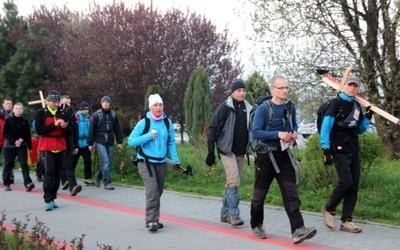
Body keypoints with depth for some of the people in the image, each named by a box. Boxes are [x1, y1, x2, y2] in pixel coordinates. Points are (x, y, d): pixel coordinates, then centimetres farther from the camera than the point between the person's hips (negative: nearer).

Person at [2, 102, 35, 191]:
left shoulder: (25, 121, 2)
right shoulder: (8, 120, -5)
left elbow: (28, 135, 5)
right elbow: (5, 134, -10)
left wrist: (30, 147, 6)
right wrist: (14, 141, -22)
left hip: (22, 146, 1)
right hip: (9, 146, -1)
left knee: (24, 164, -10)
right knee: (8, 164, 8)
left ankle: (28, 183, -17)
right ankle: (6, 183, 22)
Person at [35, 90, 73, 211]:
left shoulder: (63, 113, 9)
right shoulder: (40, 113, -2)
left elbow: (70, 131, 8)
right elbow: (39, 130, -13)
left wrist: (65, 126, -14)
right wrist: (54, 125, -20)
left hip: (61, 146, 5)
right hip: (46, 146, -4)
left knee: (57, 173, 7)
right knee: (49, 172, -14)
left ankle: (53, 198, 16)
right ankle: (48, 200, -12)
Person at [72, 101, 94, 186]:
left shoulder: (89, 118, 5)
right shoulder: (76, 117, -8)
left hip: (86, 143, 3)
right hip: (77, 143, -3)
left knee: (87, 161, -1)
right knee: (73, 161, 9)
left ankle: (88, 179, 6)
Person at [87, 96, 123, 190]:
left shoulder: (113, 114, 7)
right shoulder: (96, 114, -3)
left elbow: (117, 129, 11)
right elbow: (92, 129, -1)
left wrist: (120, 142, 9)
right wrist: (90, 143, -2)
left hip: (110, 142, 4)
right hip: (100, 142, -4)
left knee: (109, 162, 8)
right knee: (106, 162, -13)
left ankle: (99, 176, 33)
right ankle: (107, 183, -7)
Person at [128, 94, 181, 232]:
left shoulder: (167, 122, 3)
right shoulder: (144, 122, -8)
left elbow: (171, 143, 10)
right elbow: (131, 141, -9)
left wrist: (175, 160, 5)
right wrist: (149, 136, -18)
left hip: (161, 162, 4)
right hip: (146, 162, -4)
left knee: (158, 192, 11)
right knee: (152, 191, -17)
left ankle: (153, 219, 25)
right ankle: (151, 220, -11)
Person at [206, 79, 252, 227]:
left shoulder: (248, 109, 8)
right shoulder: (225, 108, -6)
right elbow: (212, 129, -6)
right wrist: (211, 151, -10)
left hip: (240, 152, 6)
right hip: (227, 150, -6)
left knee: (232, 183, 10)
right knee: (233, 180, -16)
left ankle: (225, 213, 20)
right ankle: (234, 214, -11)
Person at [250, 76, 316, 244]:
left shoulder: (290, 107, 4)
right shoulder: (263, 108, -13)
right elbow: (255, 132, -18)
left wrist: (294, 133, -3)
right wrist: (278, 134, -28)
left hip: (284, 154, 4)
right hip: (265, 155, -4)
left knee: (291, 192, -8)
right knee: (260, 193, 9)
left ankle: (298, 230, -14)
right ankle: (256, 225, 29)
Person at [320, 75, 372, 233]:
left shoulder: (357, 107, 16)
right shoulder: (336, 103, -4)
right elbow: (326, 125, -10)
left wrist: (368, 116, 7)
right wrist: (326, 148, -16)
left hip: (354, 152, 7)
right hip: (339, 150, -7)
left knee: (354, 185, 2)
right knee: (346, 182, -18)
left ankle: (346, 221, 6)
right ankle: (328, 209, 4)